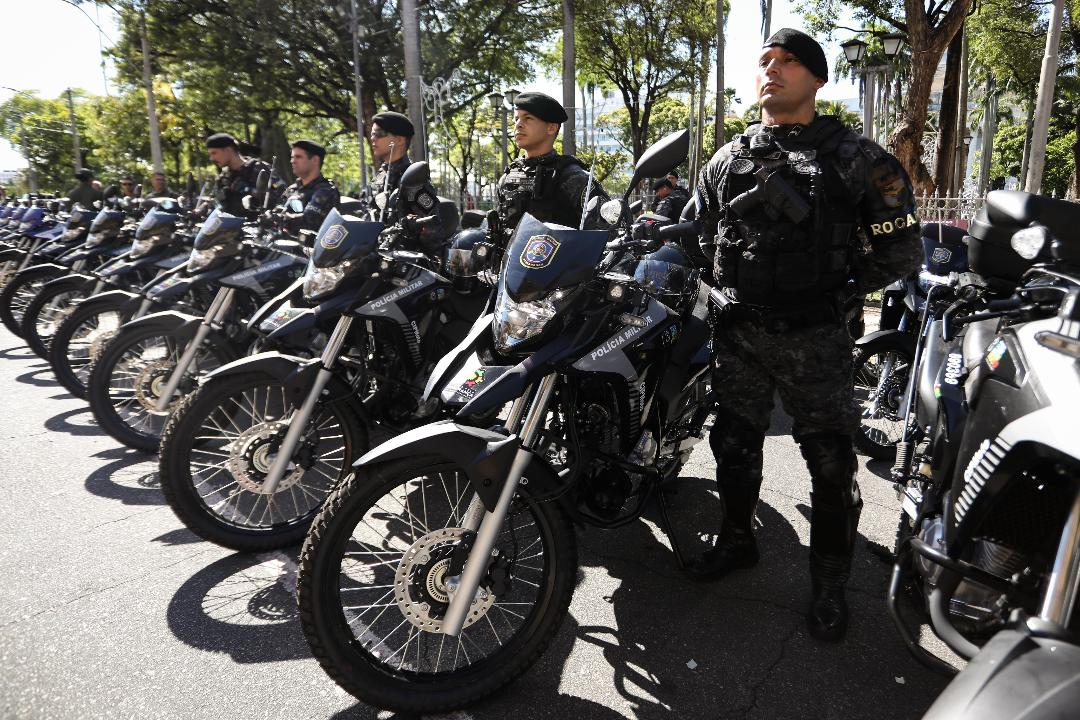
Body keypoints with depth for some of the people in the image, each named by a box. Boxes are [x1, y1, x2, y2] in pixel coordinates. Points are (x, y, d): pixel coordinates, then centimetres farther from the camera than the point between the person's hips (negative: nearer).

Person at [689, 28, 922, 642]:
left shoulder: (853, 156, -1)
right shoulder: (728, 160, 10)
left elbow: (903, 247, 3)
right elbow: (701, 237, 21)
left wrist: (846, 289, -1)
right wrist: (729, 288, 12)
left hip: (814, 337, -3)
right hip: (739, 331, 4)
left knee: (832, 463, 2)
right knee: (734, 445, 15)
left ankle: (830, 584, 20)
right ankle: (738, 540, 37)